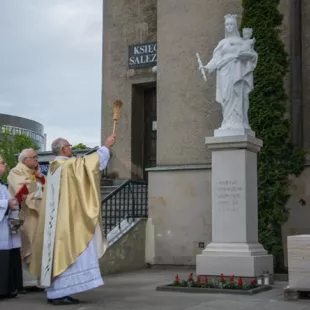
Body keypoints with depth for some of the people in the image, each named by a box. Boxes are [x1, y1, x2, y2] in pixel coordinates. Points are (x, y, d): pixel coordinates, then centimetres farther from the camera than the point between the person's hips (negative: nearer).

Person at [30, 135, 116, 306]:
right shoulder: (68, 165, -12)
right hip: (67, 219, -10)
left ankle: (55, 292, 11)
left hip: (57, 219, 10)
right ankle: (59, 294, -10)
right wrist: (106, 146, 5)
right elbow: (89, 162, -7)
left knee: (59, 253, 9)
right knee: (65, 253, -9)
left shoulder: (54, 167, 15)